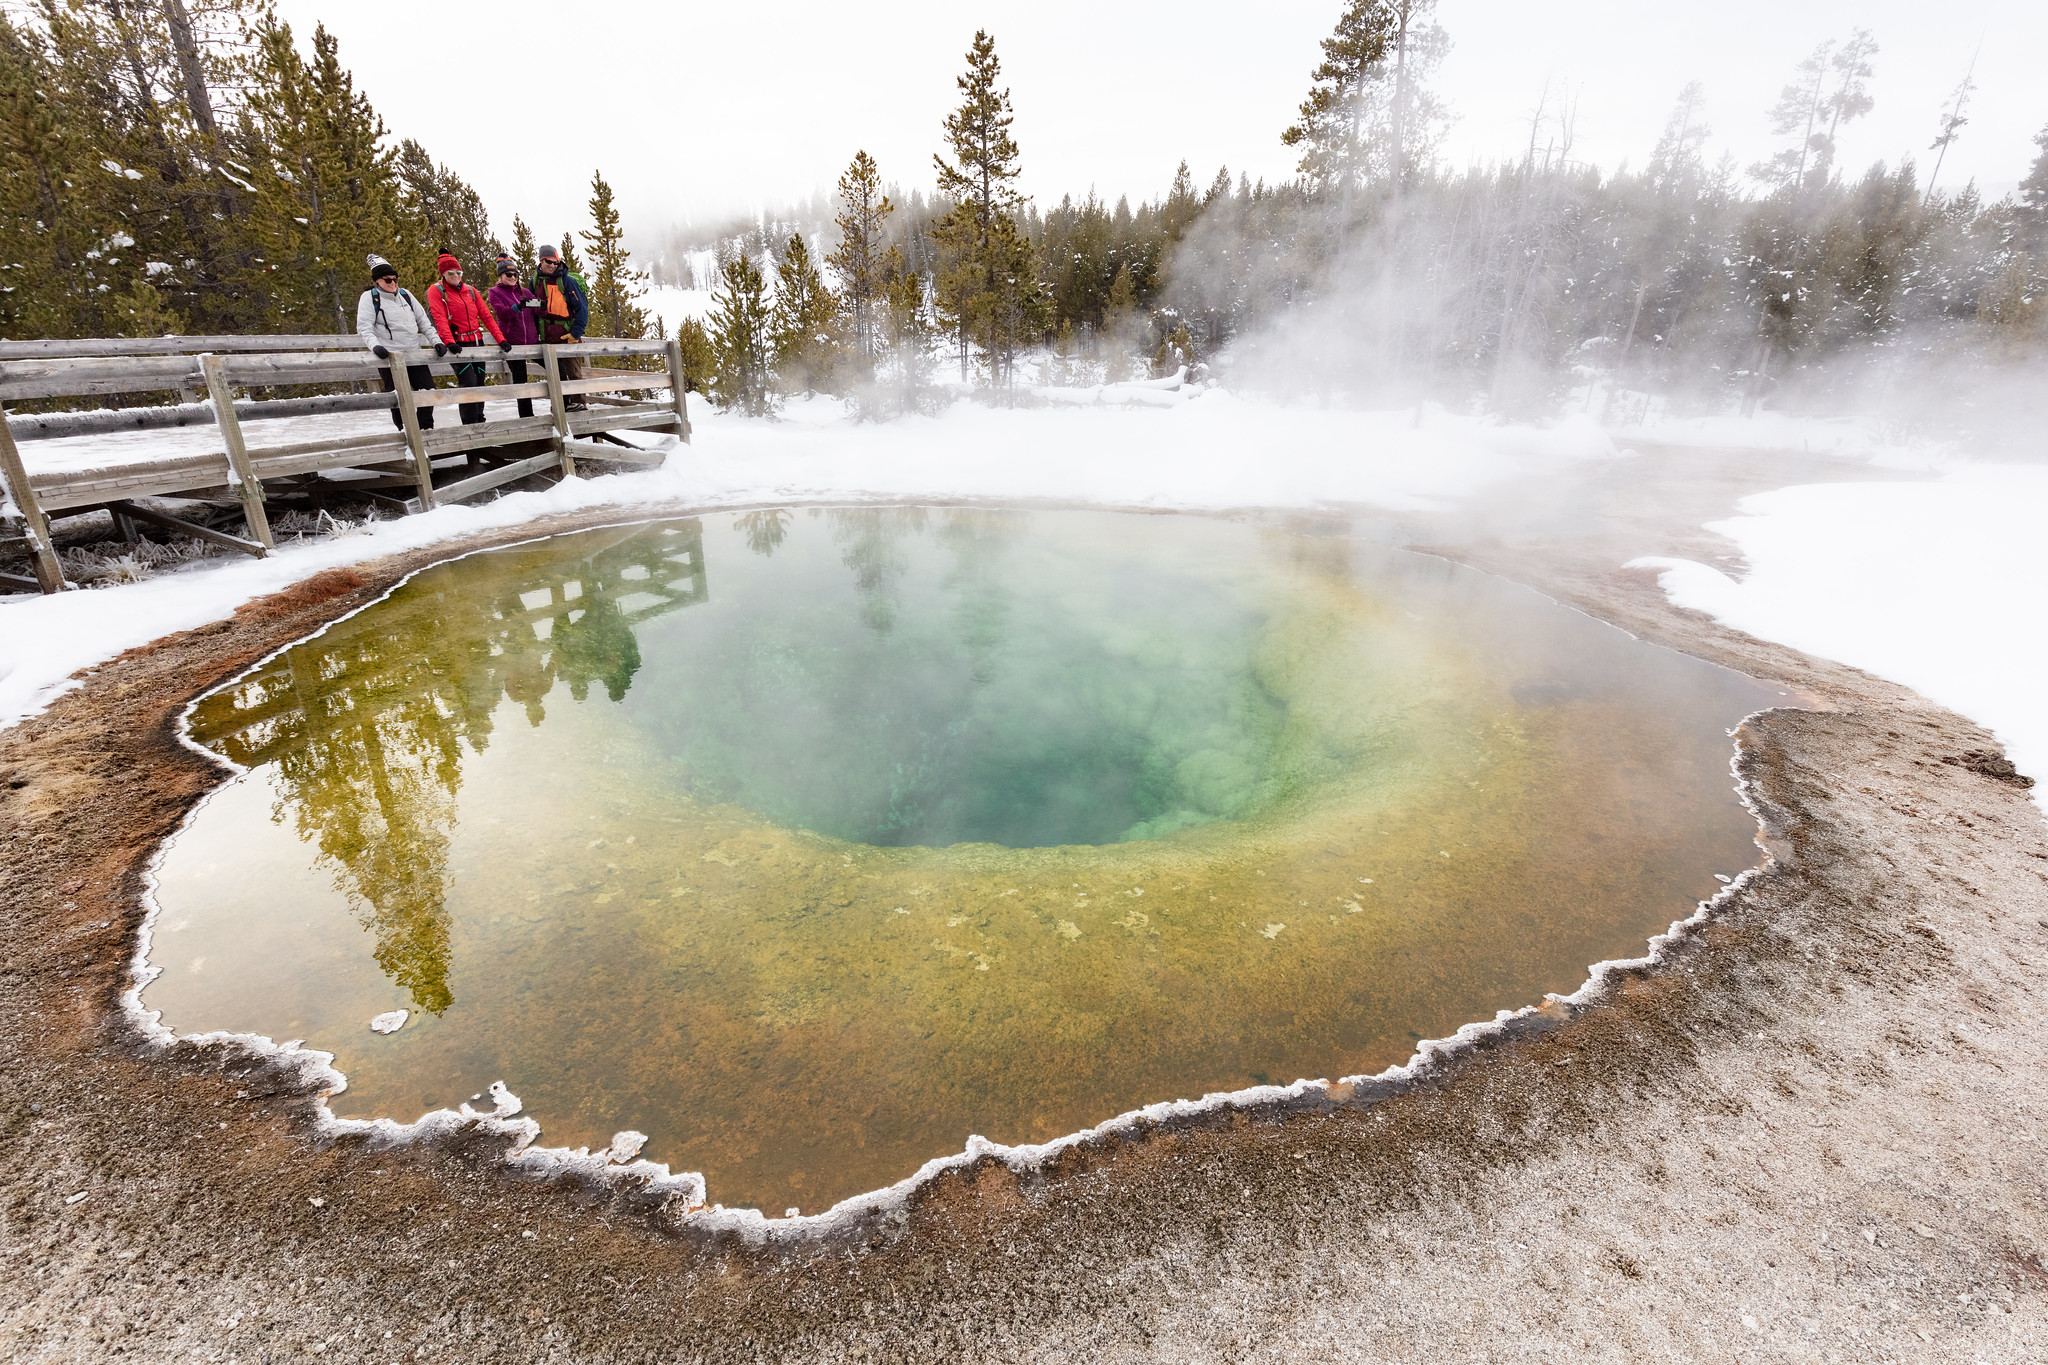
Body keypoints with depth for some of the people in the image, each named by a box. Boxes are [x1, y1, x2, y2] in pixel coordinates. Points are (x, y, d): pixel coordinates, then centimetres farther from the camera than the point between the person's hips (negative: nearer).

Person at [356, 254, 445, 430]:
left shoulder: (405, 294, 14)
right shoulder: (370, 297, 0)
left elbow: (423, 320, 17)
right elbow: (364, 328, -9)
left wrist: (436, 341, 5)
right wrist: (374, 345, -27)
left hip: (414, 353, 5)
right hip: (390, 356, -5)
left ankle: (426, 428, 16)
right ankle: (404, 431, 4)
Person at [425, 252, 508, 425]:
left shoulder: (470, 290, 14)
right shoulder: (436, 291, 0)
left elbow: (486, 316, 10)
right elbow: (440, 319, -12)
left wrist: (501, 339, -1)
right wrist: (450, 342, -27)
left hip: (477, 342, 5)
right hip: (458, 345, -5)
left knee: (479, 384, 7)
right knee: (469, 384, -17)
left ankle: (480, 422, 18)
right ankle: (470, 425, -15)